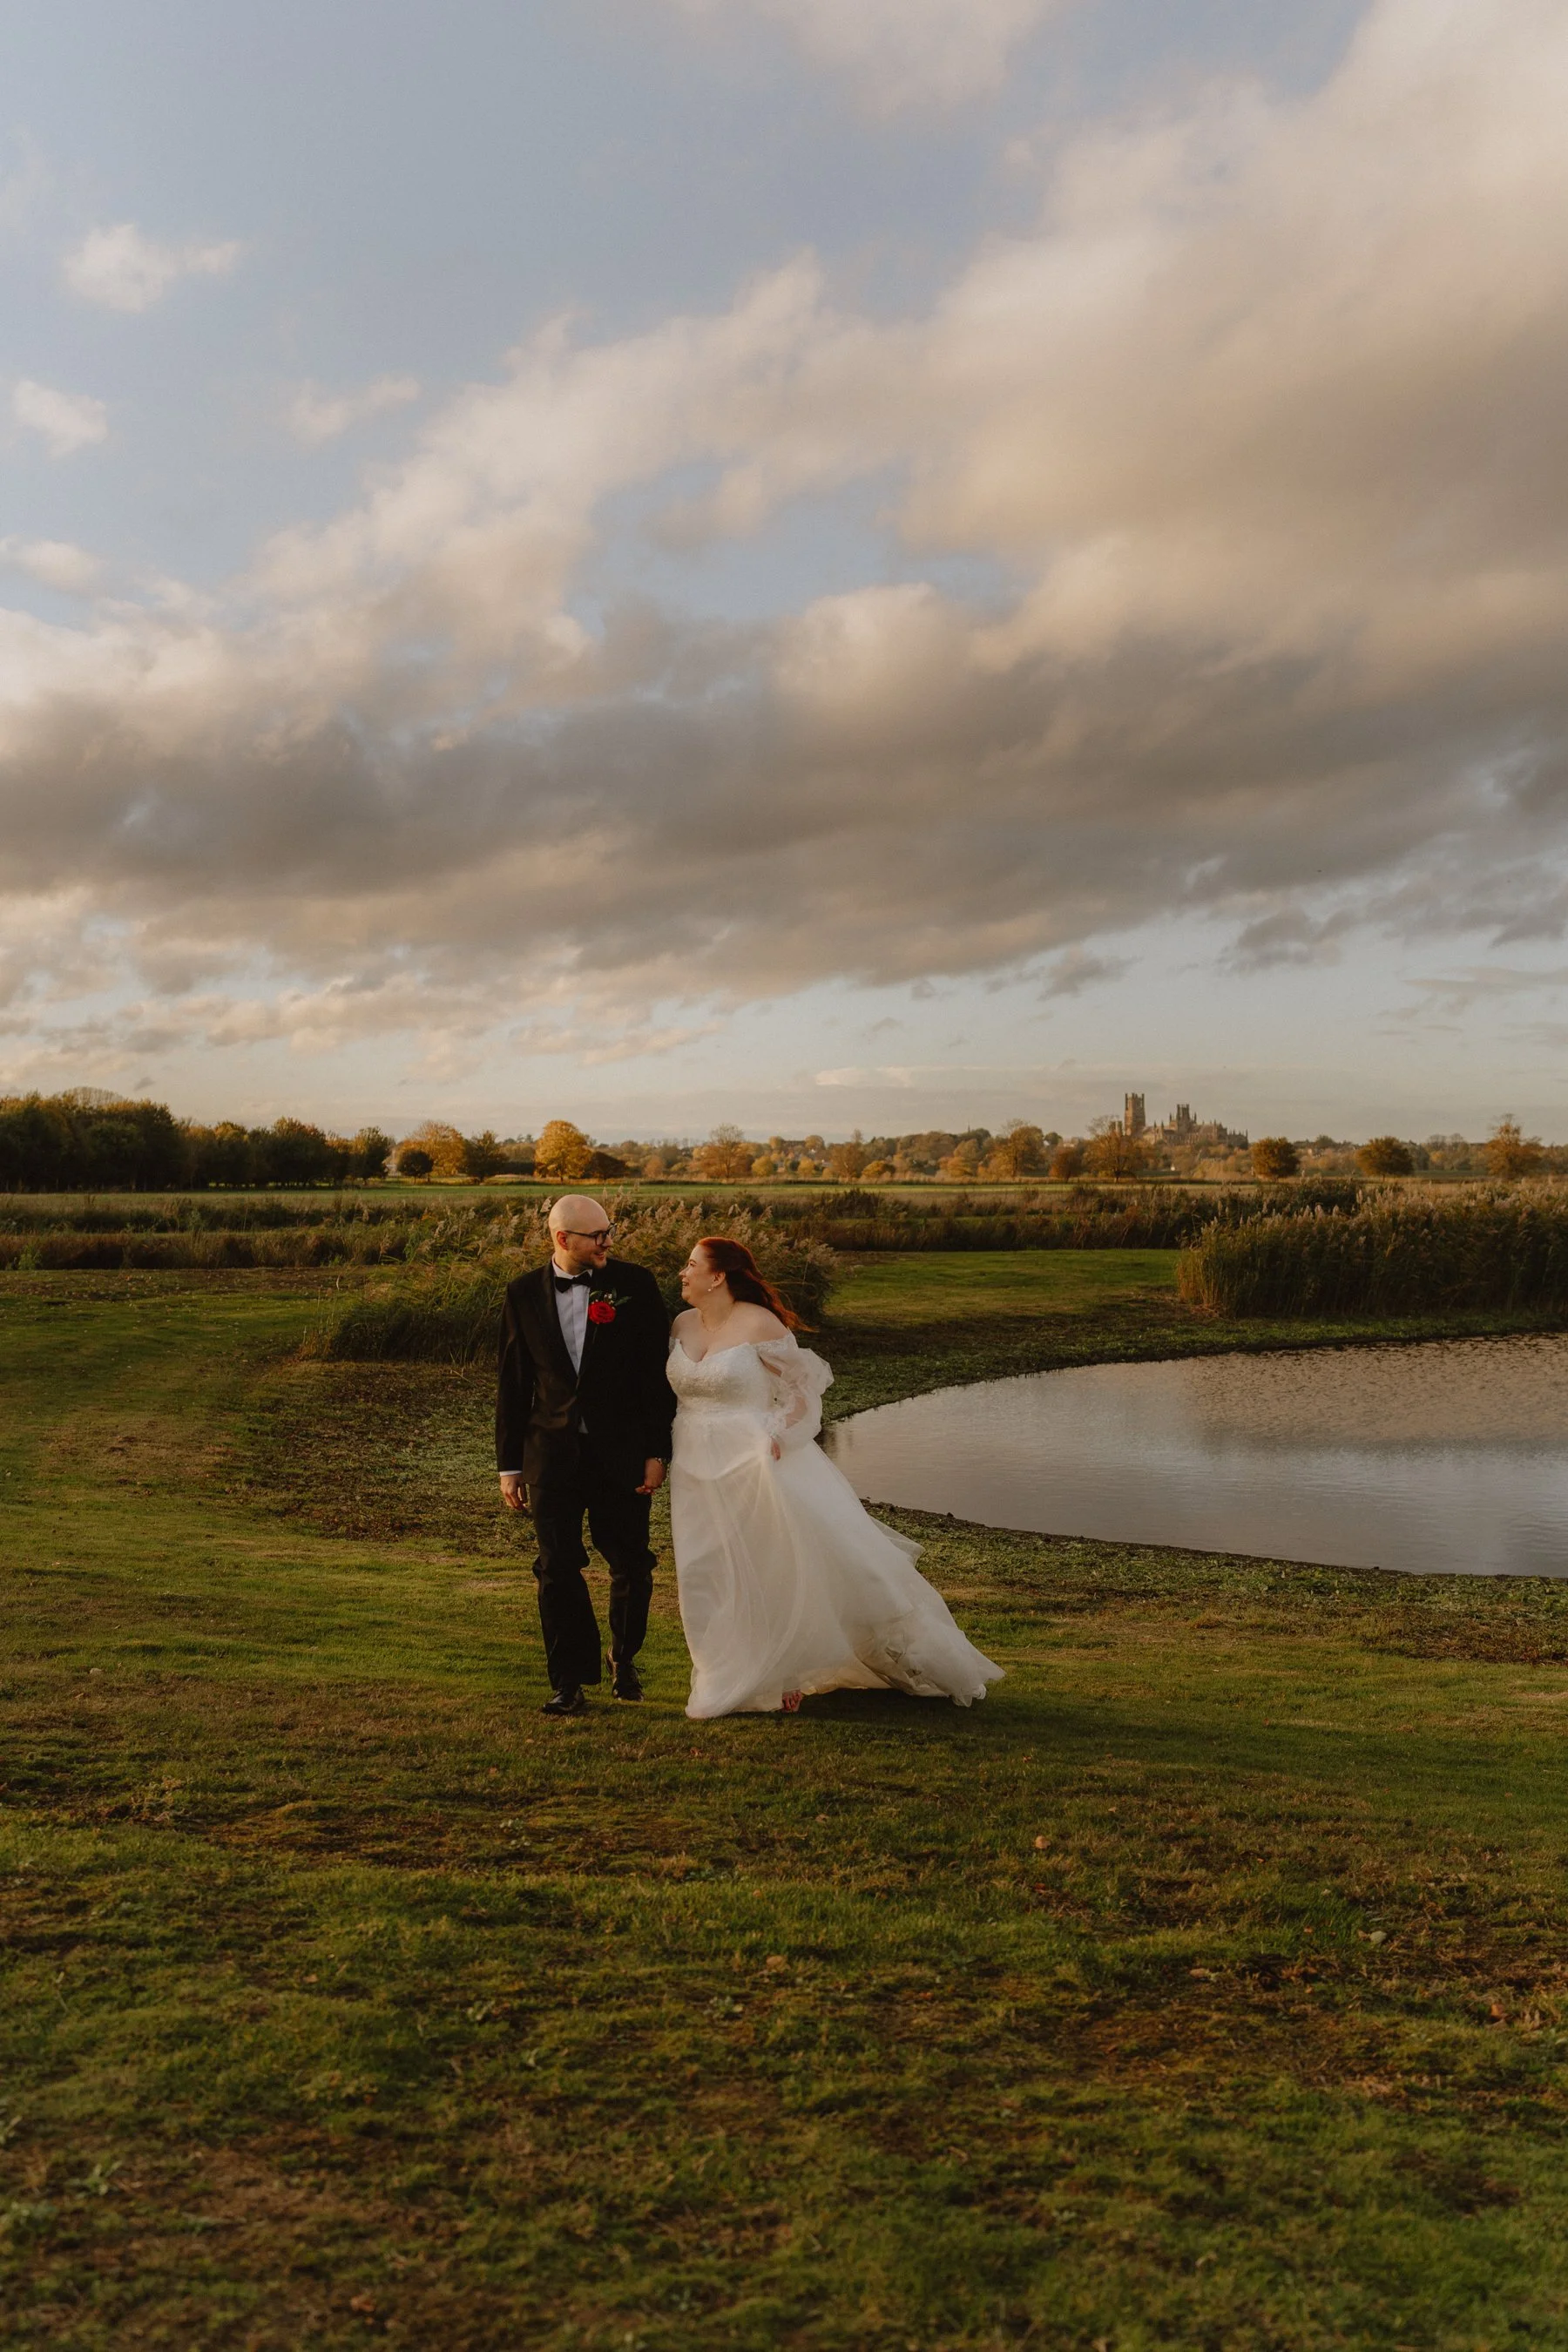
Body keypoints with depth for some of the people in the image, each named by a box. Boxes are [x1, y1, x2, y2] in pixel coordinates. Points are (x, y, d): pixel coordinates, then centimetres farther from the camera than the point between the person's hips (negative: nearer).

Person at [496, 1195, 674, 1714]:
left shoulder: (635, 1284, -2)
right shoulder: (525, 1293, 3)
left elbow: (656, 1374, -2)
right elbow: (512, 1384, 7)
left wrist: (657, 1452, -6)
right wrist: (509, 1464, 6)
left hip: (623, 1452, -1)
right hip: (553, 1454, 1)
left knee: (630, 1564, 9)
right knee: (558, 1569, 1)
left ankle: (624, 1659, 33)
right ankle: (569, 1682, 13)